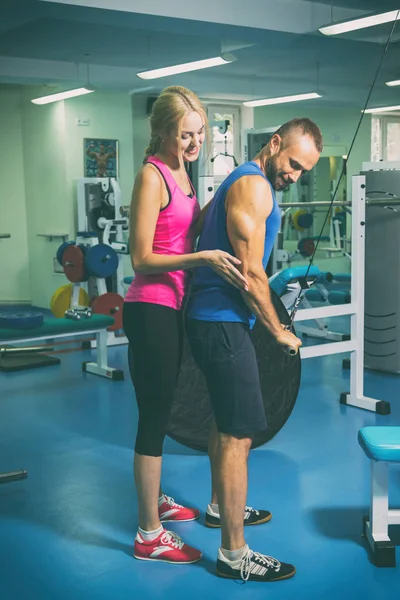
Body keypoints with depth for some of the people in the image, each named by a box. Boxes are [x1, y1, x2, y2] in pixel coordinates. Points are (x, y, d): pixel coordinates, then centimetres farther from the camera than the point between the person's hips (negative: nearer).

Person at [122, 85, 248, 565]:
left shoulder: (179, 171, 12)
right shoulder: (152, 175, -14)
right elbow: (141, 259, -17)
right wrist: (203, 258, -25)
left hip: (173, 307, 9)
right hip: (151, 309, -9)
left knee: (160, 412, 20)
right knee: (154, 417, -2)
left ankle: (155, 500, 37)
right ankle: (149, 536, 9)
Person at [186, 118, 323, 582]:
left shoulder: (245, 182, 18)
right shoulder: (255, 185, -14)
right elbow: (250, 273, -19)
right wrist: (279, 331, -8)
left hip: (216, 320, 11)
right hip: (222, 323, -11)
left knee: (229, 426, 23)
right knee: (239, 435, -7)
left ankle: (222, 507, 41)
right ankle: (233, 554, 0)